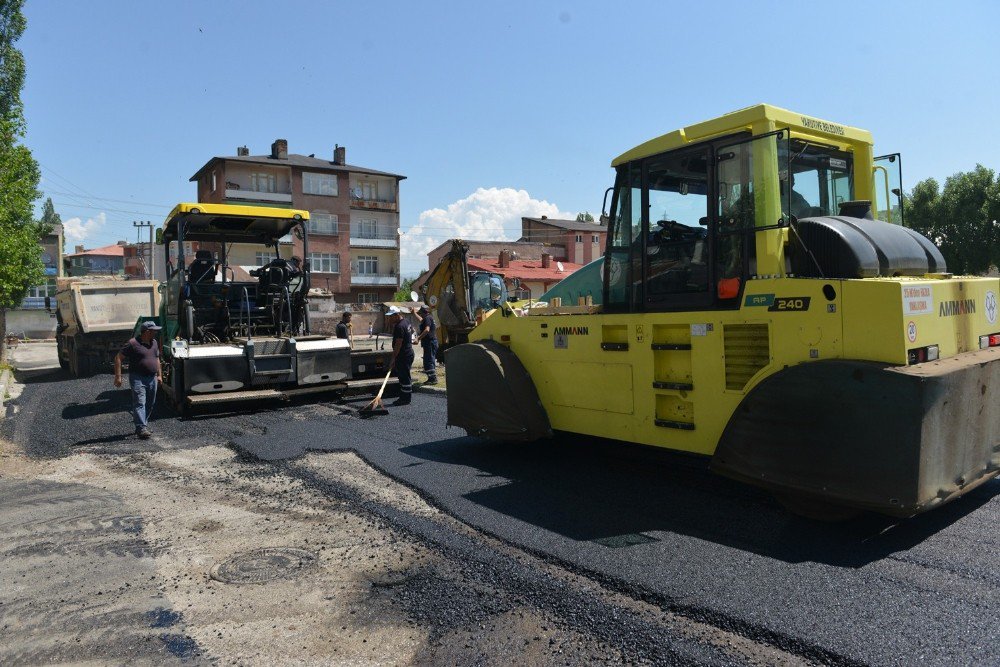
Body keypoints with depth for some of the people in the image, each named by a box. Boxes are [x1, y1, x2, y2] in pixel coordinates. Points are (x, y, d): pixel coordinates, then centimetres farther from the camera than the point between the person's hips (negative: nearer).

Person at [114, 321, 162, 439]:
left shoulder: (154, 343, 12)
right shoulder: (133, 343, -10)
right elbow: (118, 358, -8)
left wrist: (159, 375, 21)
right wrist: (118, 376, -12)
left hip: (152, 379, 7)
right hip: (138, 379, -7)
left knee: (149, 404, 11)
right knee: (140, 403, -14)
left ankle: (144, 424, 23)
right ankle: (142, 428, -19)